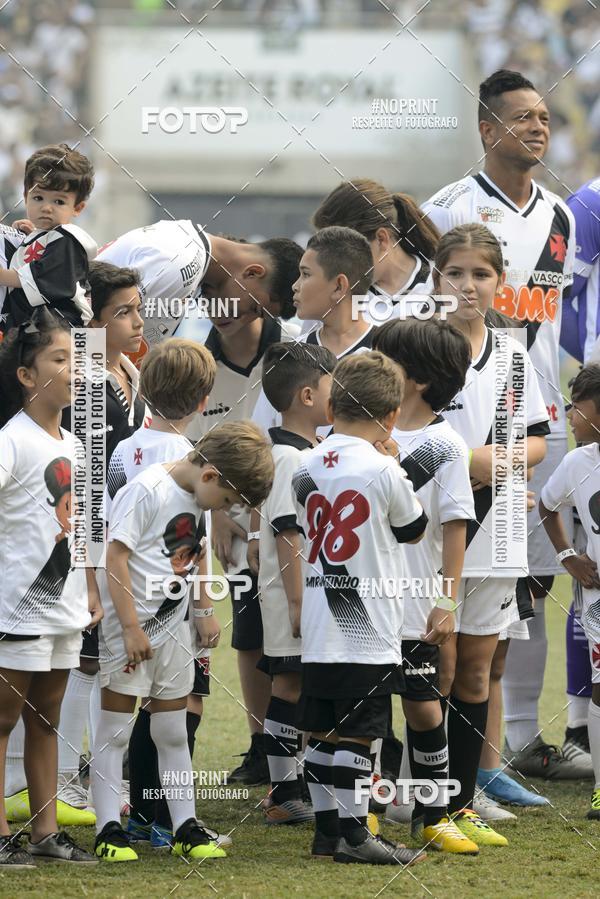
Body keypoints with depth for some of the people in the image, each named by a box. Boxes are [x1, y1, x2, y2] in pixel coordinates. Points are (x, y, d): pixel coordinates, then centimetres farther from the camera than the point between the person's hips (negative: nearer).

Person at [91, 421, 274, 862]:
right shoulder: (147, 490, -17)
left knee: (174, 733, 11)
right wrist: (131, 627, -20)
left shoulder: (199, 499, 8)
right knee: (115, 731, -1)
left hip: (173, 626, 8)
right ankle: (109, 831, 1)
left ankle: (186, 828, 15)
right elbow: (115, 556, -20)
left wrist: (203, 612, 16)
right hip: (132, 626, -8)